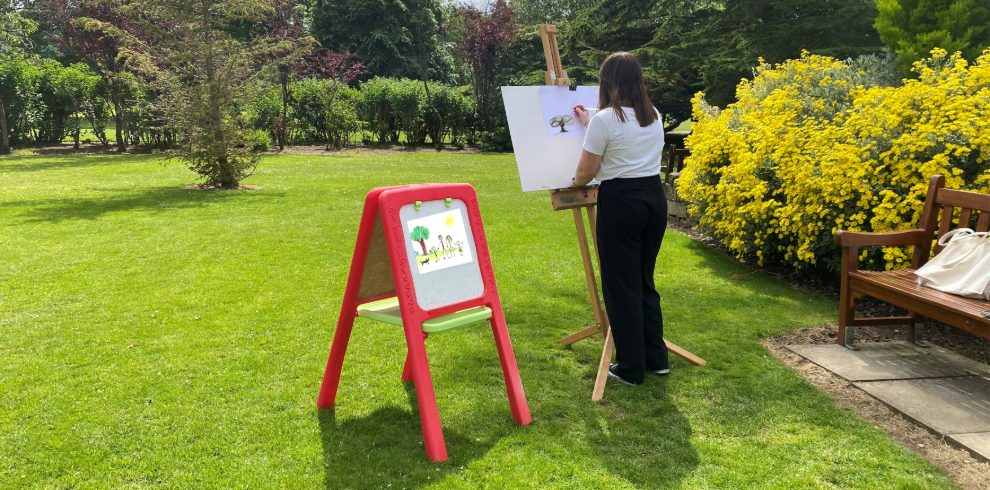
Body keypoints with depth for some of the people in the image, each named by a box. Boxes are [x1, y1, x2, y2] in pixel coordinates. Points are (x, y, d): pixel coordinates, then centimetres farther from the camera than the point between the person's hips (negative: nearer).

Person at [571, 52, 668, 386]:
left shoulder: (604, 119, -12)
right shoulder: (654, 116, 9)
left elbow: (586, 173, -6)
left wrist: (573, 183, 17)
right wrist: (590, 124, 35)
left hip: (620, 202, -7)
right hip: (654, 197, 7)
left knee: (621, 285, 4)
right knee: (644, 280, 19)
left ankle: (631, 368, 13)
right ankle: (656, 358, 26)